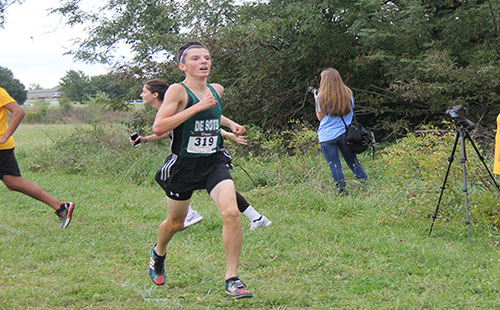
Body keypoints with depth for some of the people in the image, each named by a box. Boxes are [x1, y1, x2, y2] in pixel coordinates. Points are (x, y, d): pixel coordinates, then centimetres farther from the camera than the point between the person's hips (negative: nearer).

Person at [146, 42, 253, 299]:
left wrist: (231, 124, 12)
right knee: (176, 223, 15)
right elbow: (158, 128, -25)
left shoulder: (216, 90, 7)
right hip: (183, 164, -3)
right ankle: (158, 253, 50)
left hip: (214, 162, 4)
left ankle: (231, 278, -7)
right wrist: (197, 107, -26)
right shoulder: (178, 91, -13)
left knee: (231, 212, -19)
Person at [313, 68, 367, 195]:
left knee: (334, 166, 2)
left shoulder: (321, 97, -8)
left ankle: (342, 192, 1)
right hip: (345, 133, 3)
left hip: (327, 136, -3)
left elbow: (320, 117, 1)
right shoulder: (348, 93, 2)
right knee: (353, 161, 14)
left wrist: (316, 101, 8)